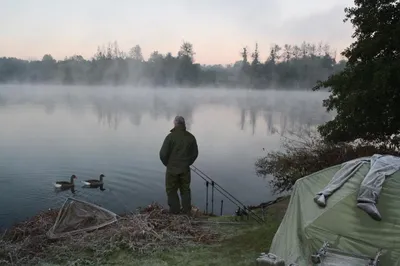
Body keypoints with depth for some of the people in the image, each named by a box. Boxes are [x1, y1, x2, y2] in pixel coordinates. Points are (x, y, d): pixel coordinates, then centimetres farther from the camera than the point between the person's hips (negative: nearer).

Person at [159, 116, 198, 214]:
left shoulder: (171, 136, -13)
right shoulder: (191, 137, 0)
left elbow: (163, 153, -12)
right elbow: (195, 153, 6)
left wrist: (167, 164, 5)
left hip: (172, 169, -3)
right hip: (185, 169, 4)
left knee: (171, 190, 10)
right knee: (185, 190, 15)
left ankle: (175, 211, 12)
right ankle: (187, 211, 18)